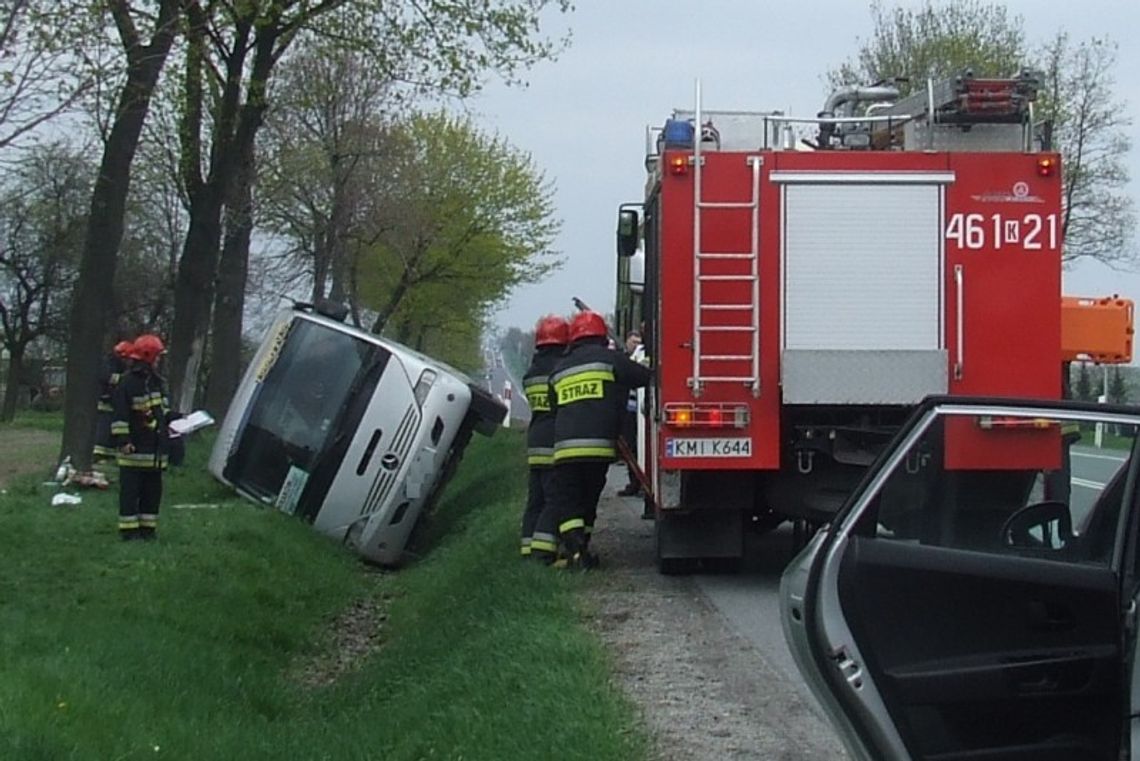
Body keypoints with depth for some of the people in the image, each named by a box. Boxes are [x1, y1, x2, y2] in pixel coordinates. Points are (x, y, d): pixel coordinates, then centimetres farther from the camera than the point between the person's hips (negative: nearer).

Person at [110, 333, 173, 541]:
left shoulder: (157, 382, 14)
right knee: (130, 489, -2)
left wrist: (171, 418, 13)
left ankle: (148, 527, 19)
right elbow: (119, 415, -16)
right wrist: (123, 440, -20)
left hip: (155, 449, 8)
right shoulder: (128, 383, -12)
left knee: (153, 489, 11)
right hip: (135, 449, -8)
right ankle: (129, 529, 1)